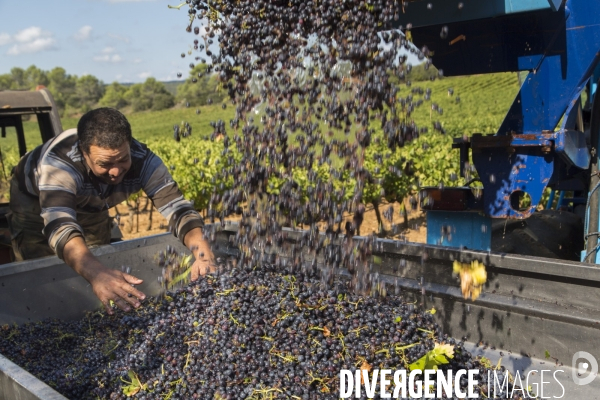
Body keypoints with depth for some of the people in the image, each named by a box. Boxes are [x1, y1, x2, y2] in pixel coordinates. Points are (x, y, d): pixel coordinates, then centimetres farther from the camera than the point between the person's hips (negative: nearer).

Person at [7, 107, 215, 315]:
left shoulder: (144, 161, -35)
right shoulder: (58, 163, -45)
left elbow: (177, 208, -41)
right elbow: (59, 225, -58)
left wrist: (203, 254, -61)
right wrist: (96, 273, -77)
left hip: (91, 206, 3)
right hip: (35, 200, -3)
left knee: (98, 265, 9)